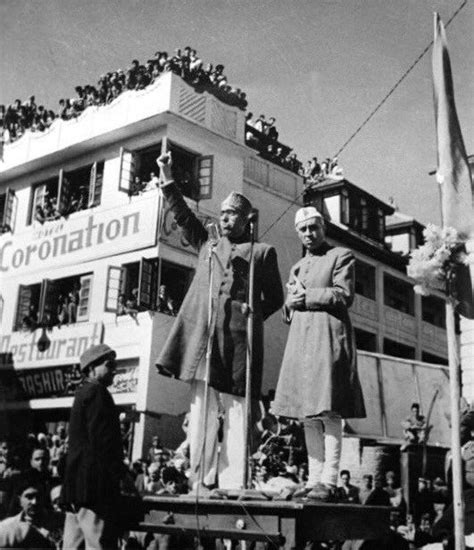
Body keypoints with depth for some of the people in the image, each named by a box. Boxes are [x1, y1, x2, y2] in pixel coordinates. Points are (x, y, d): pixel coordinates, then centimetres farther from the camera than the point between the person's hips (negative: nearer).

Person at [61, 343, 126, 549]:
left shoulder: (82, 393, 20)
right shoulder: (97, 393, -10)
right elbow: (102, 439, -19)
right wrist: (120, 472, -13)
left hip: (75, 481, 10)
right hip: (95, 482, -10)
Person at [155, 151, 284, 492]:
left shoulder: (262, 251, 17)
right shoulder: (207, 245, 26)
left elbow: (275, 298, 16)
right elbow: (184, 216, 22)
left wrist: (253, 316, 1)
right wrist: (167, 179, 14)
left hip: (240, 335, -2)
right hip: (204, 331, 3)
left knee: (236, 408, -6)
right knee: (202, 406, -2)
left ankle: (232, 484, -6)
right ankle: (201, 481, 0)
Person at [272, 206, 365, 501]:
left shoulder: (342, 256, 7)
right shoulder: (297, 267, 25)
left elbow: (344, 295, -6)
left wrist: (305, 297, -3)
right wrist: (293, 302, 1)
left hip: (329, 336, -6)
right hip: (301, 340, 6)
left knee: (329, 412, -11)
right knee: (308, 415, 2)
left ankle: (329, 481, -12)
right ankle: (314, 478, 5)